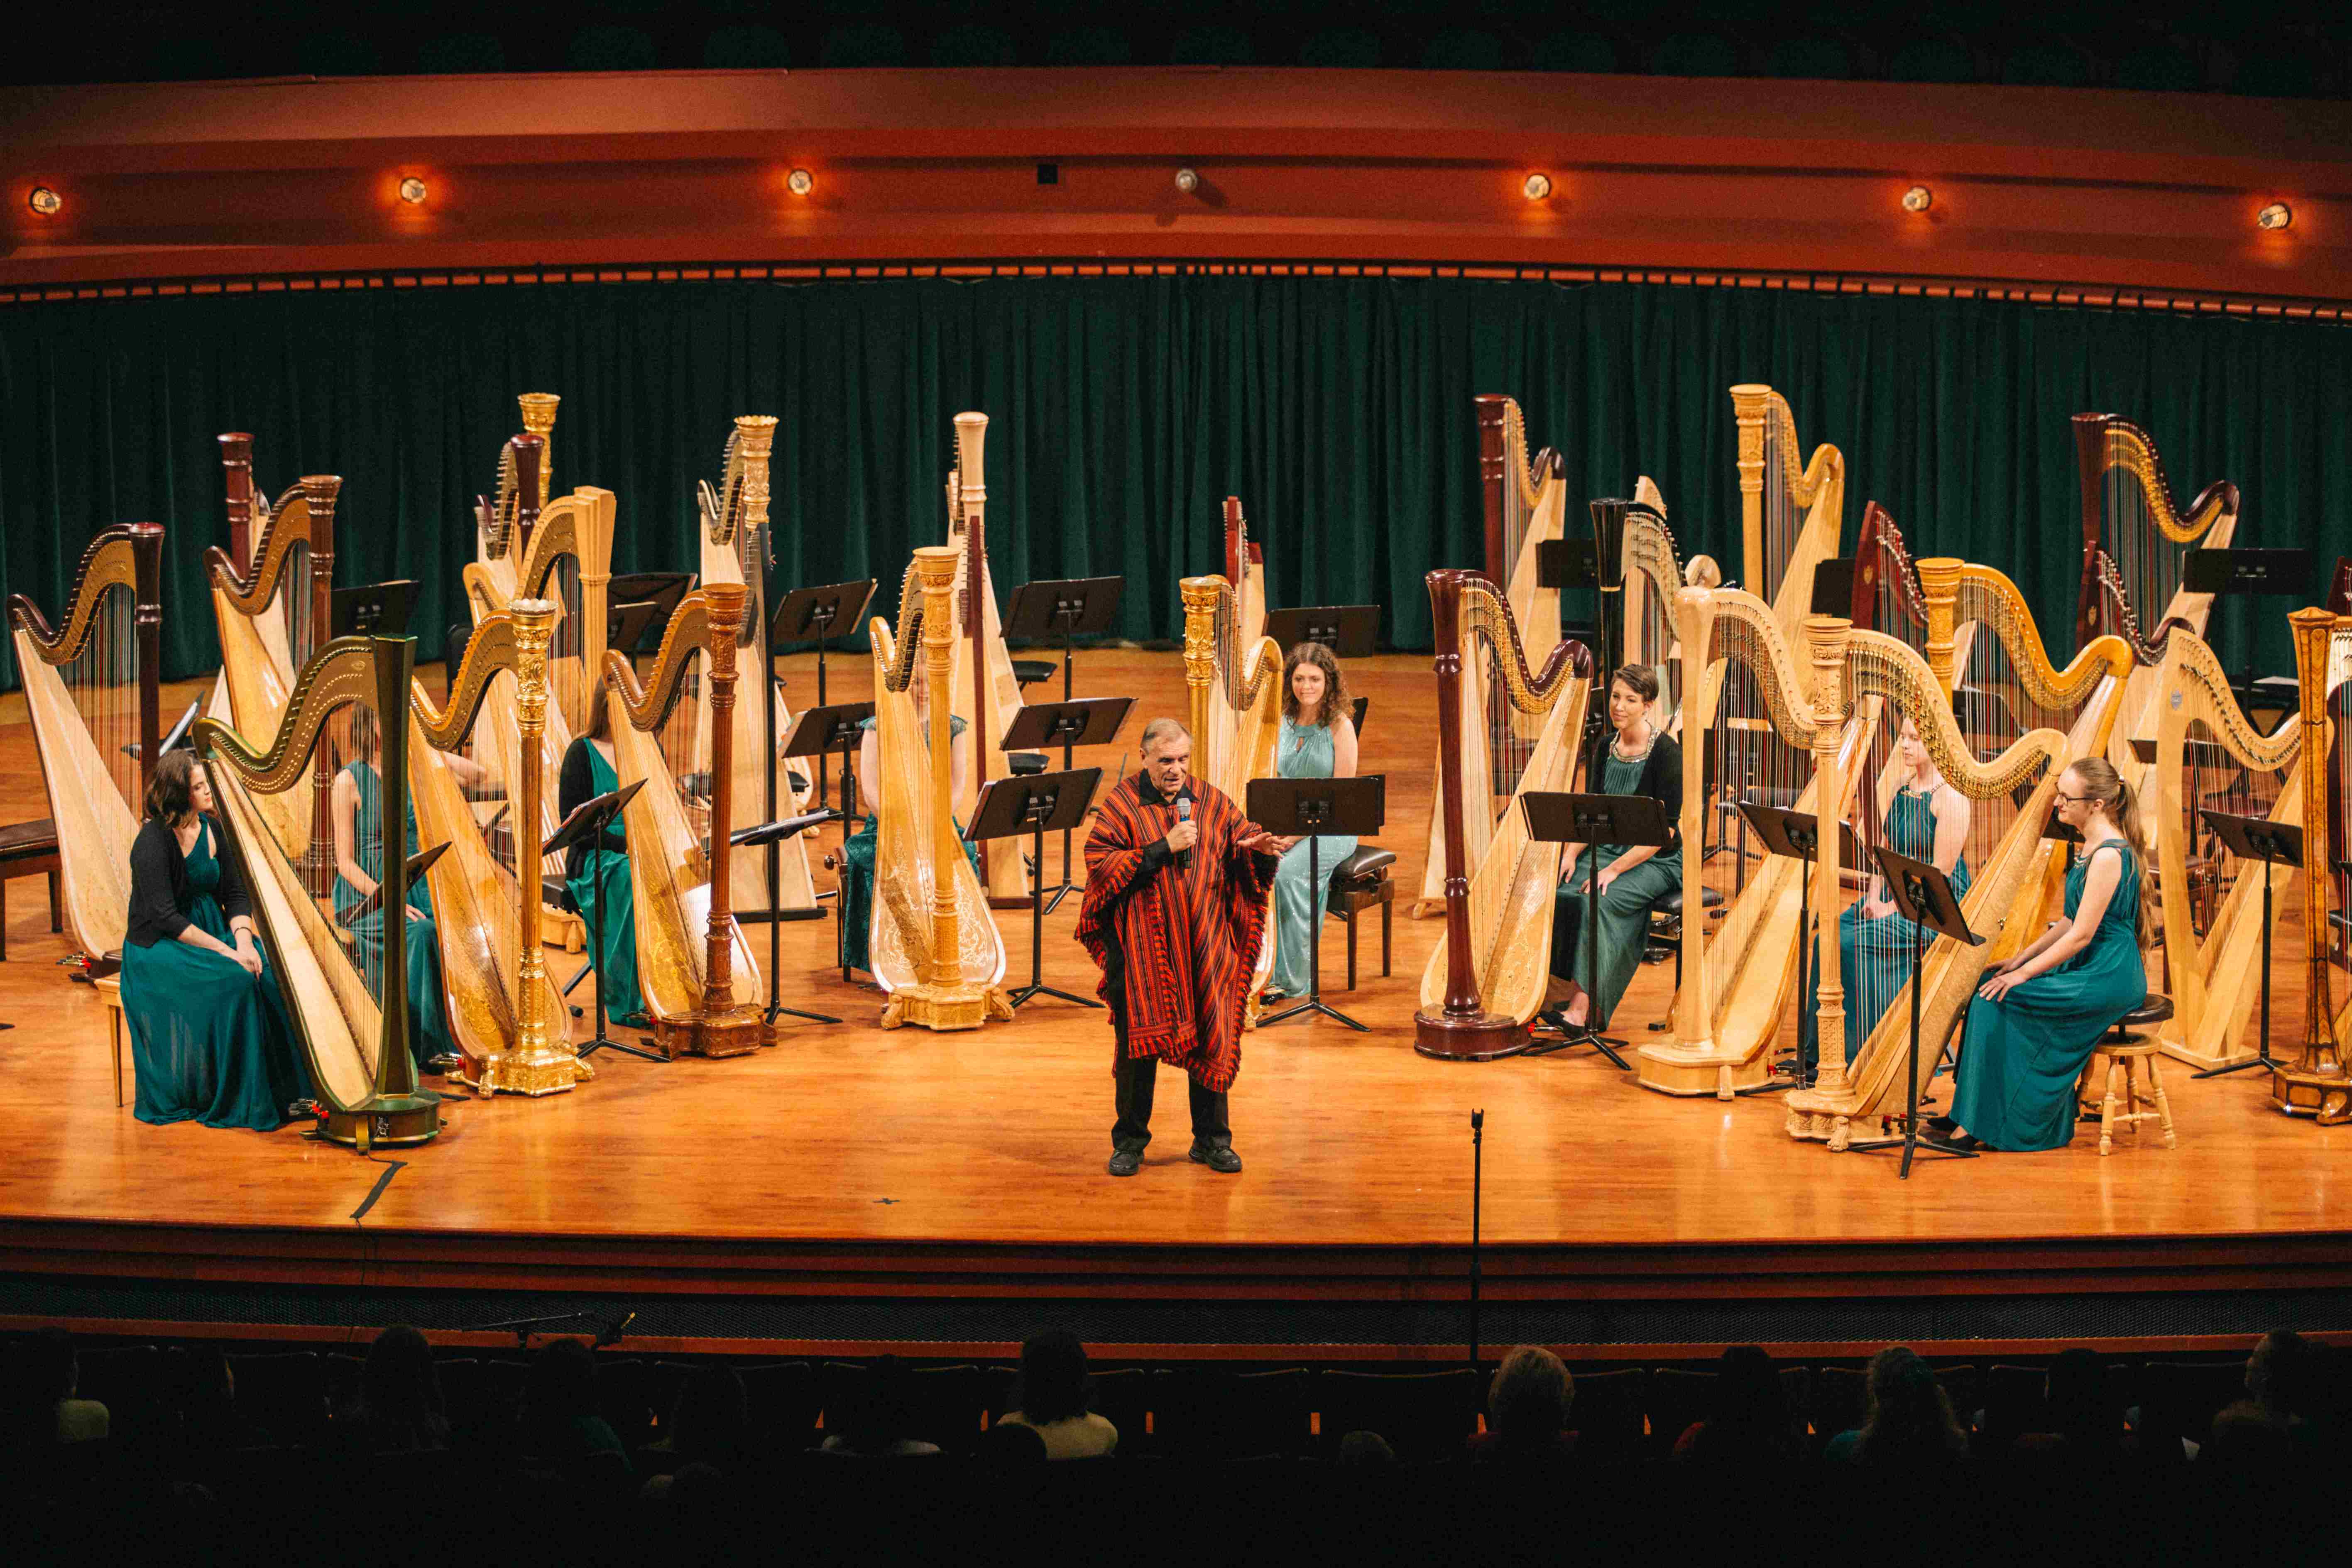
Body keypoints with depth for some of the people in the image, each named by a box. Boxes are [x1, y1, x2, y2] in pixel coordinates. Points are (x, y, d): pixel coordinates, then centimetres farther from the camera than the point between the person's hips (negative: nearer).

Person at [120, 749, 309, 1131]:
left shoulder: (212, 830, 6)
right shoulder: (153, 840, -16)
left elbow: (236, 894, 8)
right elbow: (166, 917, -21)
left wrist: (243, 938, -13)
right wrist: (225, 950, -25)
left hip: (211, 934, 6)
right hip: (159, 948, -6)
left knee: (271, 972, -21)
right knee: (235, 981, -31)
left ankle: (287, 1092, -17)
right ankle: (239, 1103, -23)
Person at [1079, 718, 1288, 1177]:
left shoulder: (1211, 800, 7)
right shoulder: (1121, 804, -3)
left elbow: (1242, 840, 14)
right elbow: (1100, 865, -12)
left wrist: (1260, 848, -11)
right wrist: (1164, 848, -16)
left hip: (1204, 945, 3)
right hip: (1142, 945, -3)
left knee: (1212, 1038, 4)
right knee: (1138, 1041, 1)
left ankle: (1212, 1140, 17)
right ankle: (1129, 1142, 15)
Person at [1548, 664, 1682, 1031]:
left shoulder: (1666, 752, -12)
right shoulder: (1603, 747, 8)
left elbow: (1665, 828, -16)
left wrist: (1615, 869, -22)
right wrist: (1572, 854, -7)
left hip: (1656, 860, -6)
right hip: (1606, 849, 6)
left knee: (1598, 902, -31)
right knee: (1562, 895, -22)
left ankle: (1582, 1006, -31)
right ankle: (1578, 1002, -23)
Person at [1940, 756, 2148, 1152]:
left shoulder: (2109, 855, -20)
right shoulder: (2092, 845, 11)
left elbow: (2081, 934, -21)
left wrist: (2024, 973, -16)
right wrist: (2023, 957, 10)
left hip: (2108, 977, -10)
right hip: (2085, 967, 10)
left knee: (1999, 999, -16)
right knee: (1989, 986, 1)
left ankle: (1984, 1124, -9)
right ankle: (1969, 1115, 4)